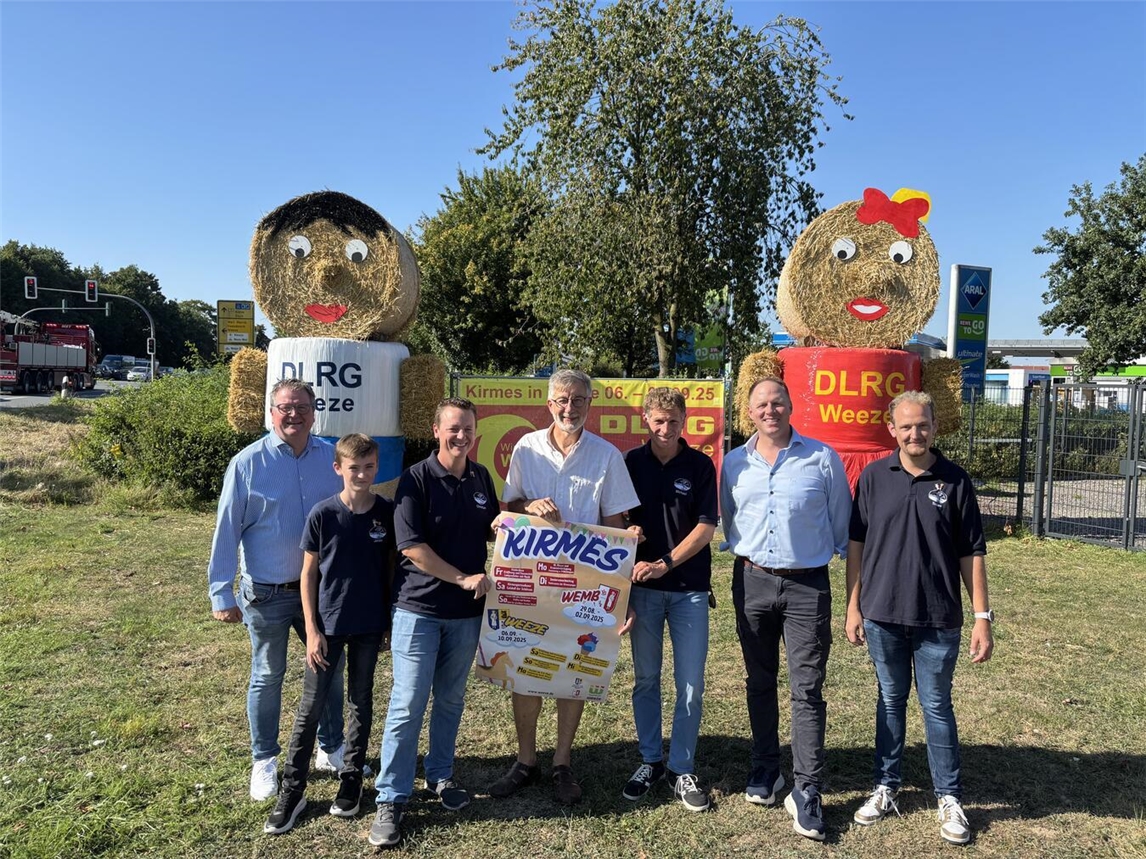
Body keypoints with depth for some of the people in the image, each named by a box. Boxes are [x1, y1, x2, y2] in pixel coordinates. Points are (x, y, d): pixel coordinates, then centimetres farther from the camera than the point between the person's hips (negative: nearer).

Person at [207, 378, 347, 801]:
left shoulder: (332, 458, -3)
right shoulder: (248, 463, -11)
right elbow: (227, 530, -8)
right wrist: (221, 593, -10)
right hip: (267, 592, -3)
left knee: (330, 670, 15)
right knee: (267, 676, 13)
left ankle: (332, 749, 35)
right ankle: (264, 762, 31)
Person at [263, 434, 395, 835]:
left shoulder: (387, 512, -6)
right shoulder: (322, 514, -11)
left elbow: (392, 565, 4)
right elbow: (308, 573, -5)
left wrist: (392, 619, 4)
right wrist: (312, 630, -8)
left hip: (370, 625, 2)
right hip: (328, 625, -1)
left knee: (361, 703, 14)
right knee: (311, 708, 6)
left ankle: (351, 783, 30)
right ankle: (291, 792, 20)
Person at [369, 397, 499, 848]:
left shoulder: (481, 477, 6)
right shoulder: (416, 478, -11)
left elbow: (494, 528, 18)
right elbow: (412, 547, -16)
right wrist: (464, 579, -15)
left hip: (467, 610, 5)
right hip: (418, 608, -5)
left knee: (451, 699, 17)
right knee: (407, 704, -1)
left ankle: (440, 775, 34)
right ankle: (391, 799, 12)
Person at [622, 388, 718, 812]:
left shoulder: (700, 466, -2)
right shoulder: (630, 463, 1)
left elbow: (706, 526, -6)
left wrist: (666, 563, -15)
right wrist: (632, 564, -8)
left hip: (689, 588, -1)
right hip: (642, 586, 1)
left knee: (691, 684, 4)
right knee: (646, 678, 11)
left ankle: (682, 769, 19)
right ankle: (650, 761, 27)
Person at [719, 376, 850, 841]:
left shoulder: (822, 458, -4)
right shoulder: (734, 463, 5)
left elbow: (841, 521, 5)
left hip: (807, 585, -3)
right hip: (752, 581, 3)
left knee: (807, 690, -2)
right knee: (760, 683, 14)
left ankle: (806, 791, 6)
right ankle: (764, 769, 29)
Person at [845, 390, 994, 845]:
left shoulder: (955, 480, -4)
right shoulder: (874, 477, -1)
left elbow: (971, 553, -1)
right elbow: (856, 543, 4)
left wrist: (982, 616, -3)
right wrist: (853, 606, 2)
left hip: (938, 620, -1)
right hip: (882, 616, 2)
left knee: (937, 706, 8)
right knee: (890, 701, 15)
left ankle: (950, 799, 24)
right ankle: (885, 787, 29)